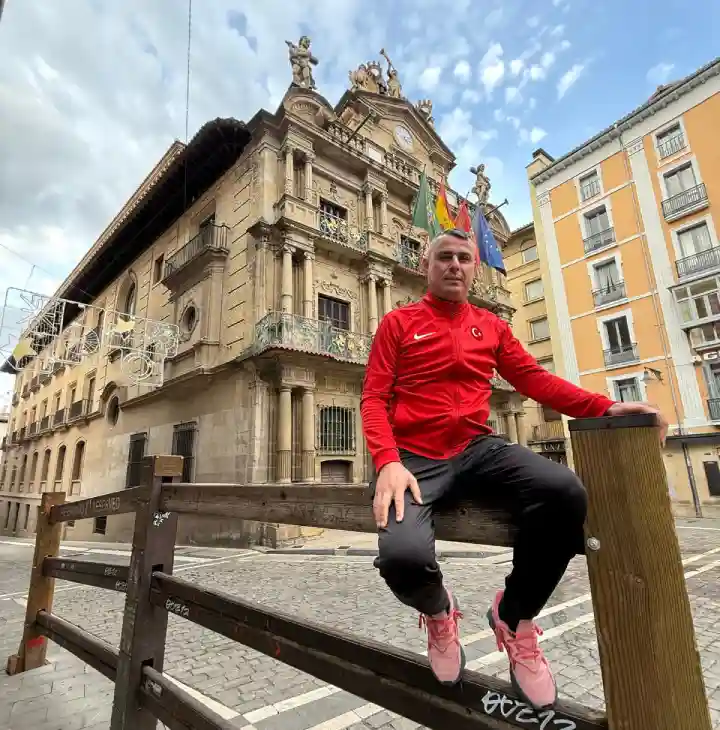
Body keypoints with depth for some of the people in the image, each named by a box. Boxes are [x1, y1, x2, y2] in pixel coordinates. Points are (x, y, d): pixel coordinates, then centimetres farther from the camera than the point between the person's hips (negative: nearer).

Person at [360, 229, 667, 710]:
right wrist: (388, 463, -19)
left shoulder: (491, 326, 16)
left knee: (565, 491, -27)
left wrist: (605, 408, -6)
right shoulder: (398, 323, 5)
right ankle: (439, 611, 13)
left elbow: (533, 378, 9)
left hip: (477, 449, 3)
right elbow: (374, 399, -2)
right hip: (414, 458, -2)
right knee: (403, 557, -31)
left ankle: (514, 618, 3)